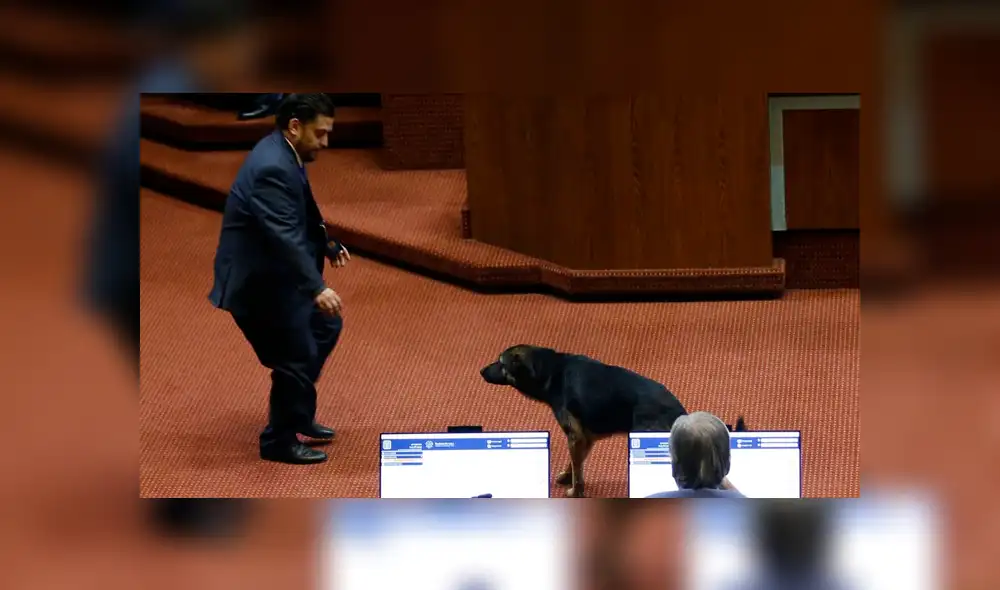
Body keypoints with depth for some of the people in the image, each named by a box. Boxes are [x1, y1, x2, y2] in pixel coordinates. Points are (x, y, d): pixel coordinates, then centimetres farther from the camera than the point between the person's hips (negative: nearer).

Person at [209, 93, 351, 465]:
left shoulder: (284, 155, 5)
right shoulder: (272, 169, -28)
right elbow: (284, 236, -35)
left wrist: (328, 245, 22)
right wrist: (317, 288, -40)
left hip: (275, 273, 11)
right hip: (255, 280, -11)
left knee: (325, 327, 21)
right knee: (297, 357, -5)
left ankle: (297, 416, 32)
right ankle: (279, 441, 12)